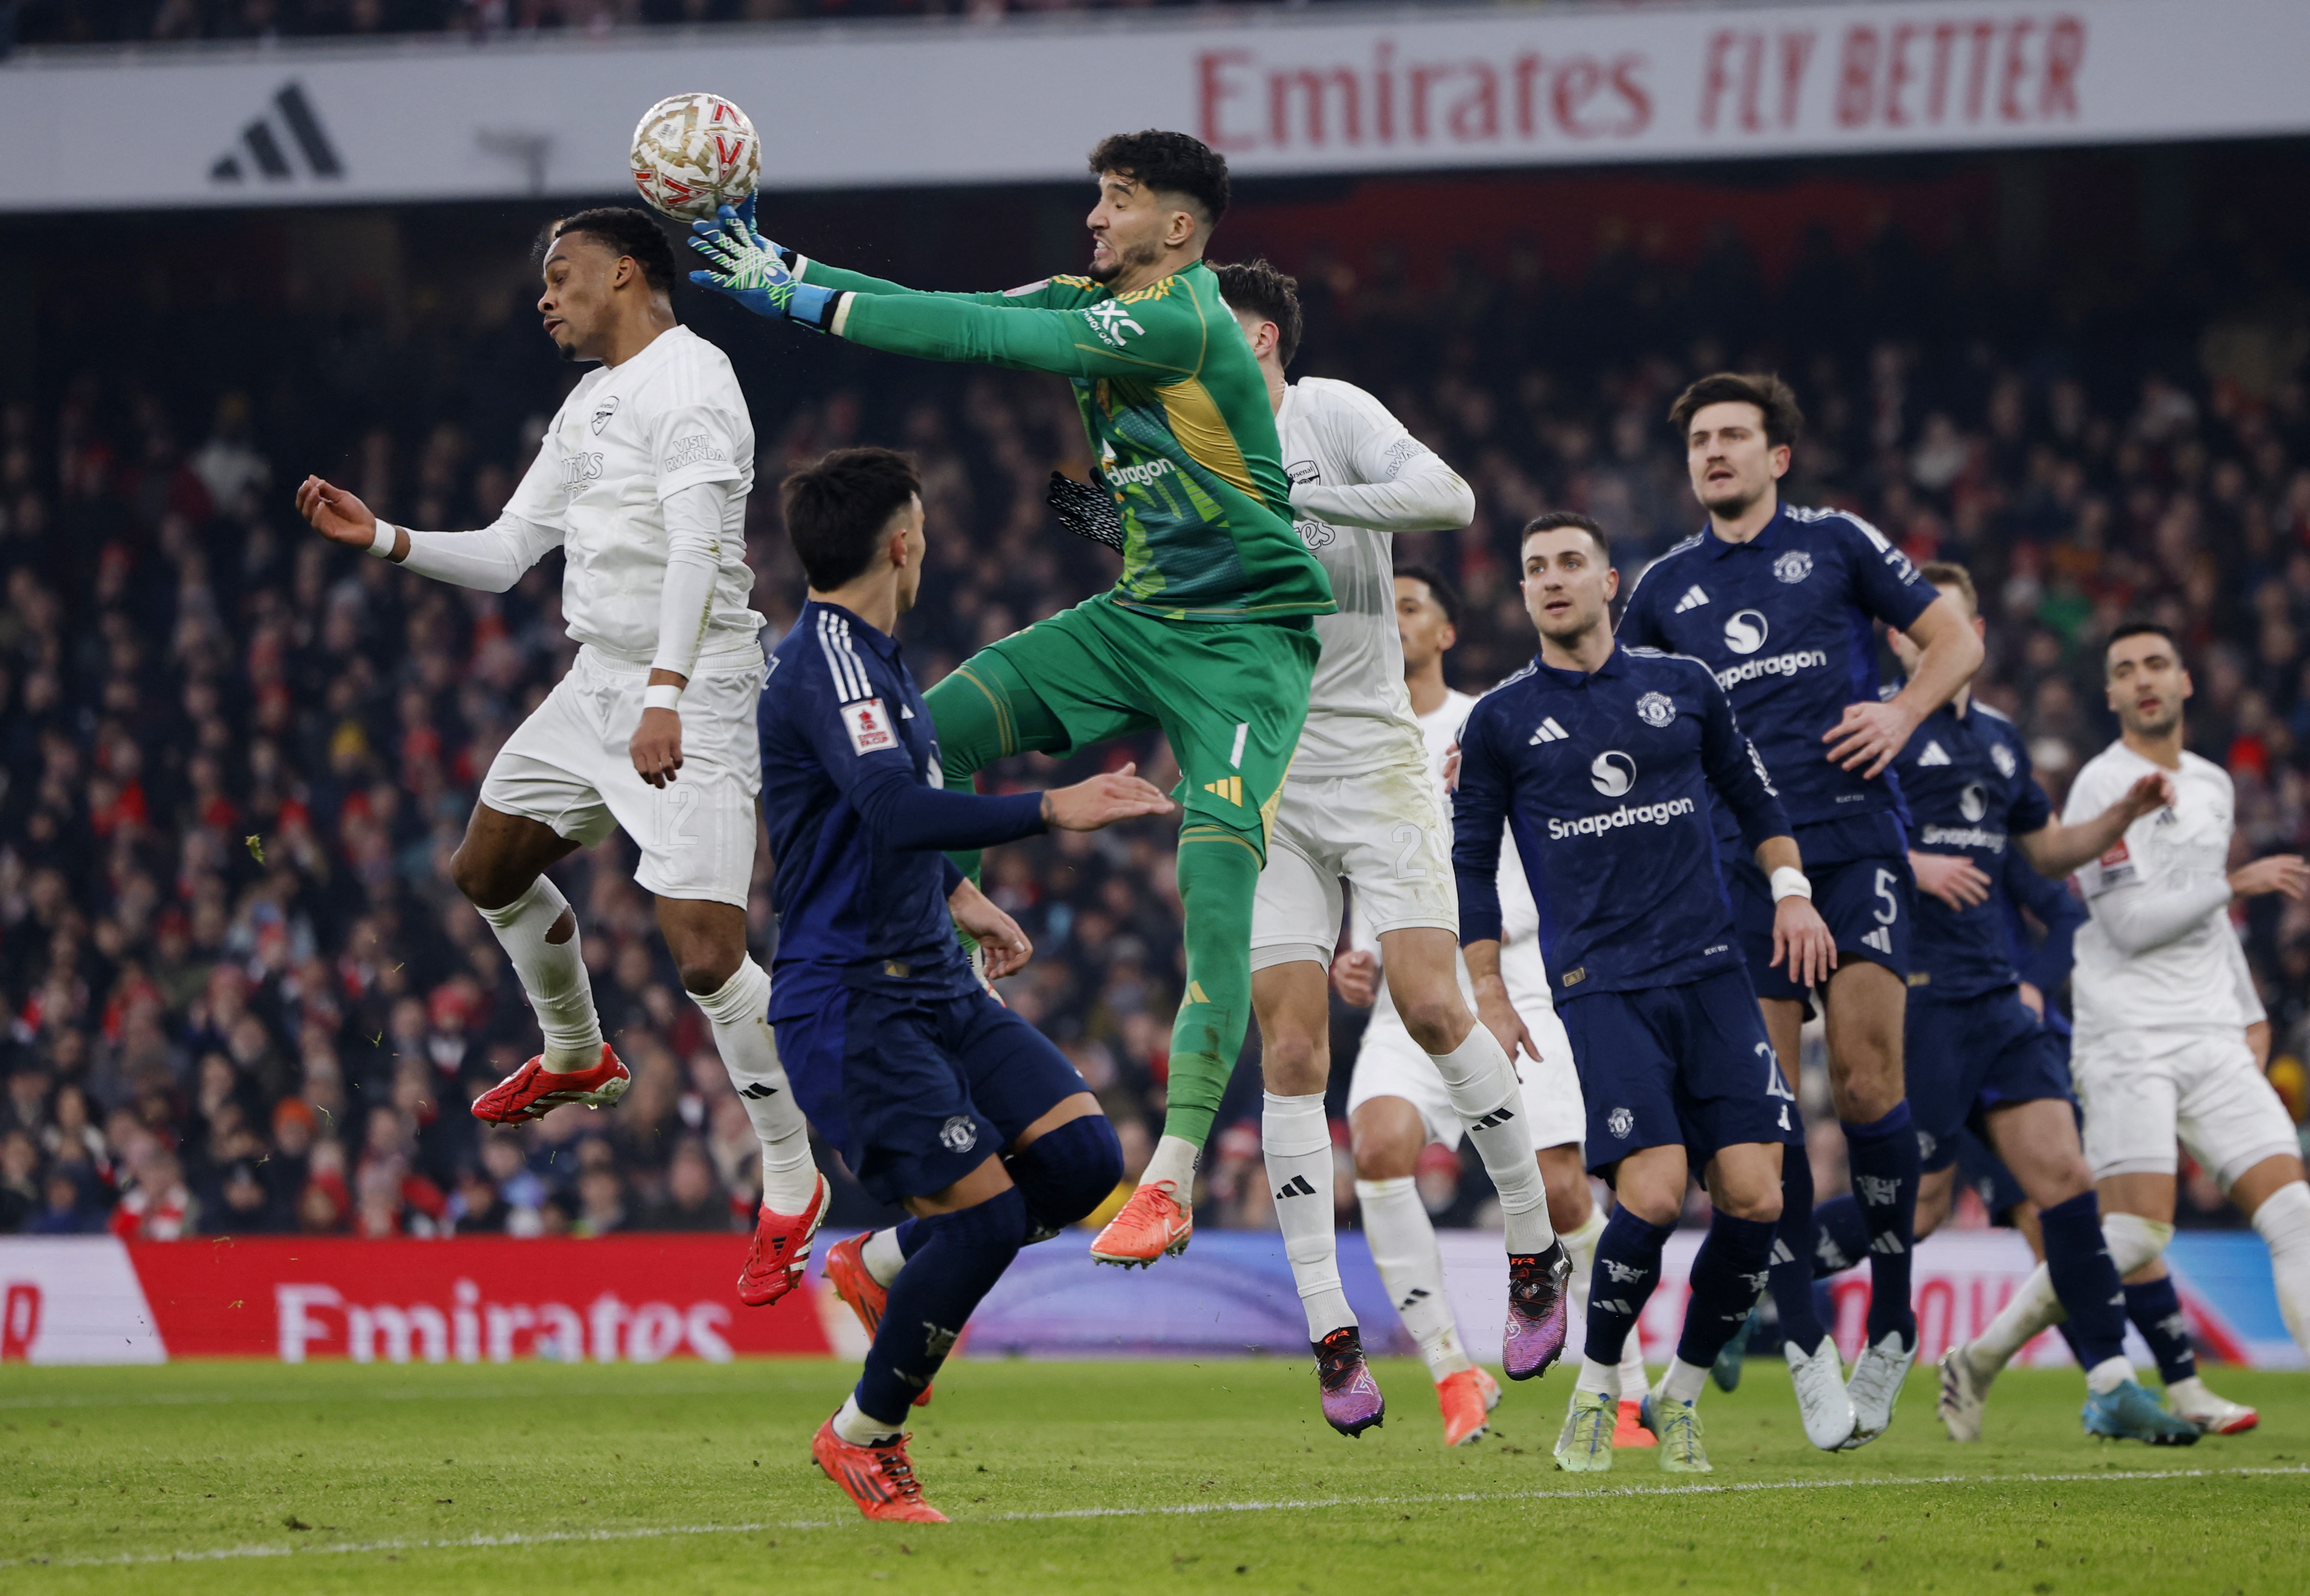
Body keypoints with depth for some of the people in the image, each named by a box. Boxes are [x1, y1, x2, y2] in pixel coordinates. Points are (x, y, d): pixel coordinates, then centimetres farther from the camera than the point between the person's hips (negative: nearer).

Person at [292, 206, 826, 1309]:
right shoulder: (590, 404, 18)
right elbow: (502, 556, 23)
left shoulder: (685, 380, -13)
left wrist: (665, 699, -33)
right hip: (597, 683, 10)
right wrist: (381, 538, 9)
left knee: (706, 952, -17)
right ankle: (576, 1059, 44)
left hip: (692, 693, -10)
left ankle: (792, 1186, -6)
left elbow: (697, 549, -24)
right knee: (489, 869, 22)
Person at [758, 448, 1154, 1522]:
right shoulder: (824, 661, -16)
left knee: (1083, 1156, -4)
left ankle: (895, 1268, 18)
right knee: (986, 1214, -15)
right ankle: (862, 1435, 4)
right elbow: (899, 811, -31)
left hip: (935, 988, 9)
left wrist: (956, 895, 27)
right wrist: (1050, 812, -34)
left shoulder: (871, 659, 17)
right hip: (849, 1000, -9)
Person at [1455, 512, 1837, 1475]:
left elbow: (1753, 797, 22)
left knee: (1754, 1197, -10)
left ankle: (1680, 1396, 10)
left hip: (1713, 975, 3)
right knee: (1652, 1194, -20)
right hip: (1600, 988, -3)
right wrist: (1488, 996, 5)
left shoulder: (1683, 687, 11)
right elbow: (1471, 865, 10)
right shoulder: (1502, 720, 6)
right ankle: (1595, 1393, 2)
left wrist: (1791, 891, 7)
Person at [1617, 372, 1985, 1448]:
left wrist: (1903, 713, -5)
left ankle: (1892, 1321, 2)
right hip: (1742, 863, 2)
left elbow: (1957, 640, 12)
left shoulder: (1835, 543, 8)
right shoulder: (1665, 587, 16)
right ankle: (1806, 1349, 0)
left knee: (1867, 1080, -12)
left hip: (1856, 843, -2)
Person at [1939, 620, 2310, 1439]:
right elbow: (2130, 924, -13)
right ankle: (1976, 1364, -3)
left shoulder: (2213, 785, 18)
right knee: (2138, 1233, -17)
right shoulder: (2104, 786, -6)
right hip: (2129, 1040, -7)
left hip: (2212, 1040, 7)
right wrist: (2239, 882, -12)